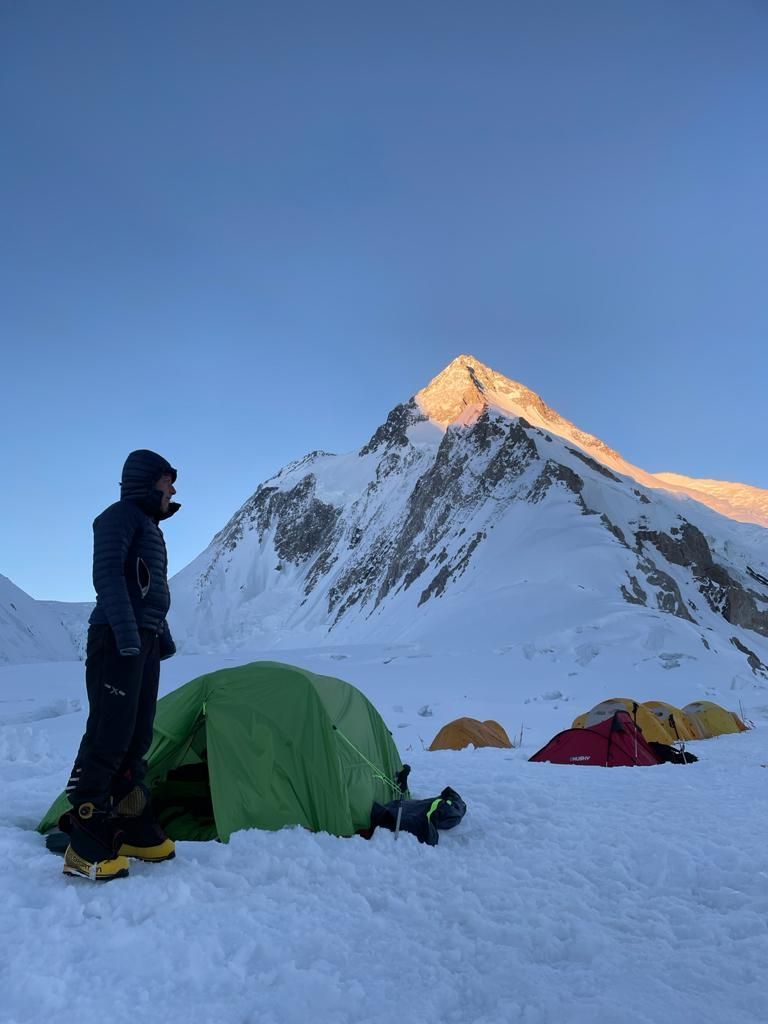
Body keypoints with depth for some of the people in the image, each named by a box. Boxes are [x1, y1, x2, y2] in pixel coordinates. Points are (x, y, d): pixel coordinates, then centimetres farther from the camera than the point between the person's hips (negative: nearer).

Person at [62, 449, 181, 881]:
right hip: (118, 640, -9)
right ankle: (85, 845, -3)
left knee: (136, 739, 11)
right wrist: (128, 634, -25)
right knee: (108, 737, -9)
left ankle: (132, 828, 20)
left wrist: (162, 634, 23)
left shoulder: (150, 527, 24)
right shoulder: (120, 515, -4)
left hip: (144, 642, 9)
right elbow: (108, 575, -17)